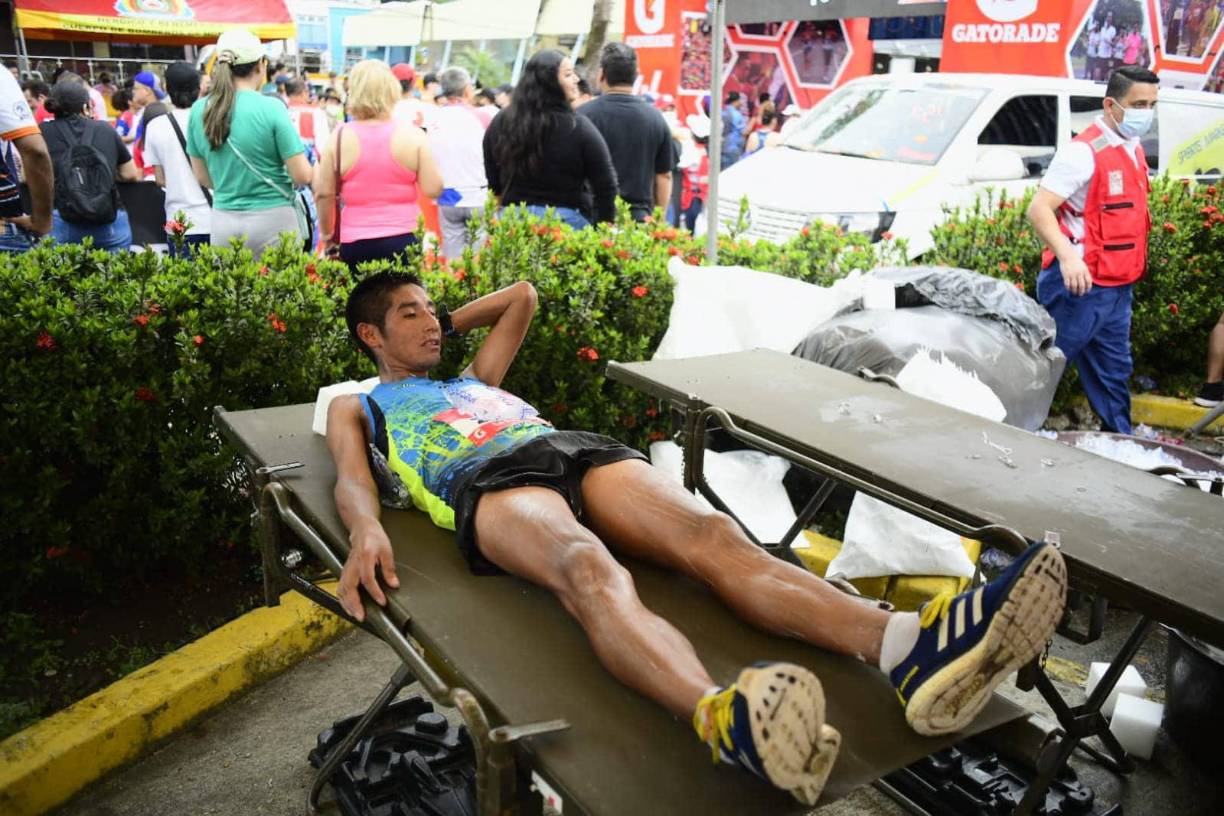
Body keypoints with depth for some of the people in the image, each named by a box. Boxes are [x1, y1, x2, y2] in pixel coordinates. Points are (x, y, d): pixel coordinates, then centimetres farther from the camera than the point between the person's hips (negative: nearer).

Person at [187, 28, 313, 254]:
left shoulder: (199, 110, 3)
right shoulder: (271, 108, -11)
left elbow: (203, 178, 12)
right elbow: (302, 176, -11)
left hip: (222, 221, 5)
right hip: (272, 219, -4)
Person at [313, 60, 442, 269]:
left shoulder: (339, 137, -2)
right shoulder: (413, 136, -5)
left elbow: (323, 193, 2)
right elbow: (432, 189, -5)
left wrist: (327, 234, 17)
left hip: (354, 244, 1)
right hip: (403, 240, -1)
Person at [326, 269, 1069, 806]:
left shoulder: (475, 378, 42)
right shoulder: (357, 407, 29)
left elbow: (522, 296, 53)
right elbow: (352, 480, 7)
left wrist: (445, 323, 51)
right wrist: (367, 529, -15)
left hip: (581, 451, 5)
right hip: (492, 483, -4)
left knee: (713, 537, -27)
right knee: (590, 570, -41)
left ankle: (908, 649, -51)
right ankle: (724, 718, -70)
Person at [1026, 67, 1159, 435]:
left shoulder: (1133, 151, 14)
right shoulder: (1084, 152, -14)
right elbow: (1038, 209, -24)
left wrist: (1132, 269, 20)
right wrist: (1067, 256, -37)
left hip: (1118, 287, 9)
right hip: (1080, 285, -9)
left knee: (1114, 372, 16)